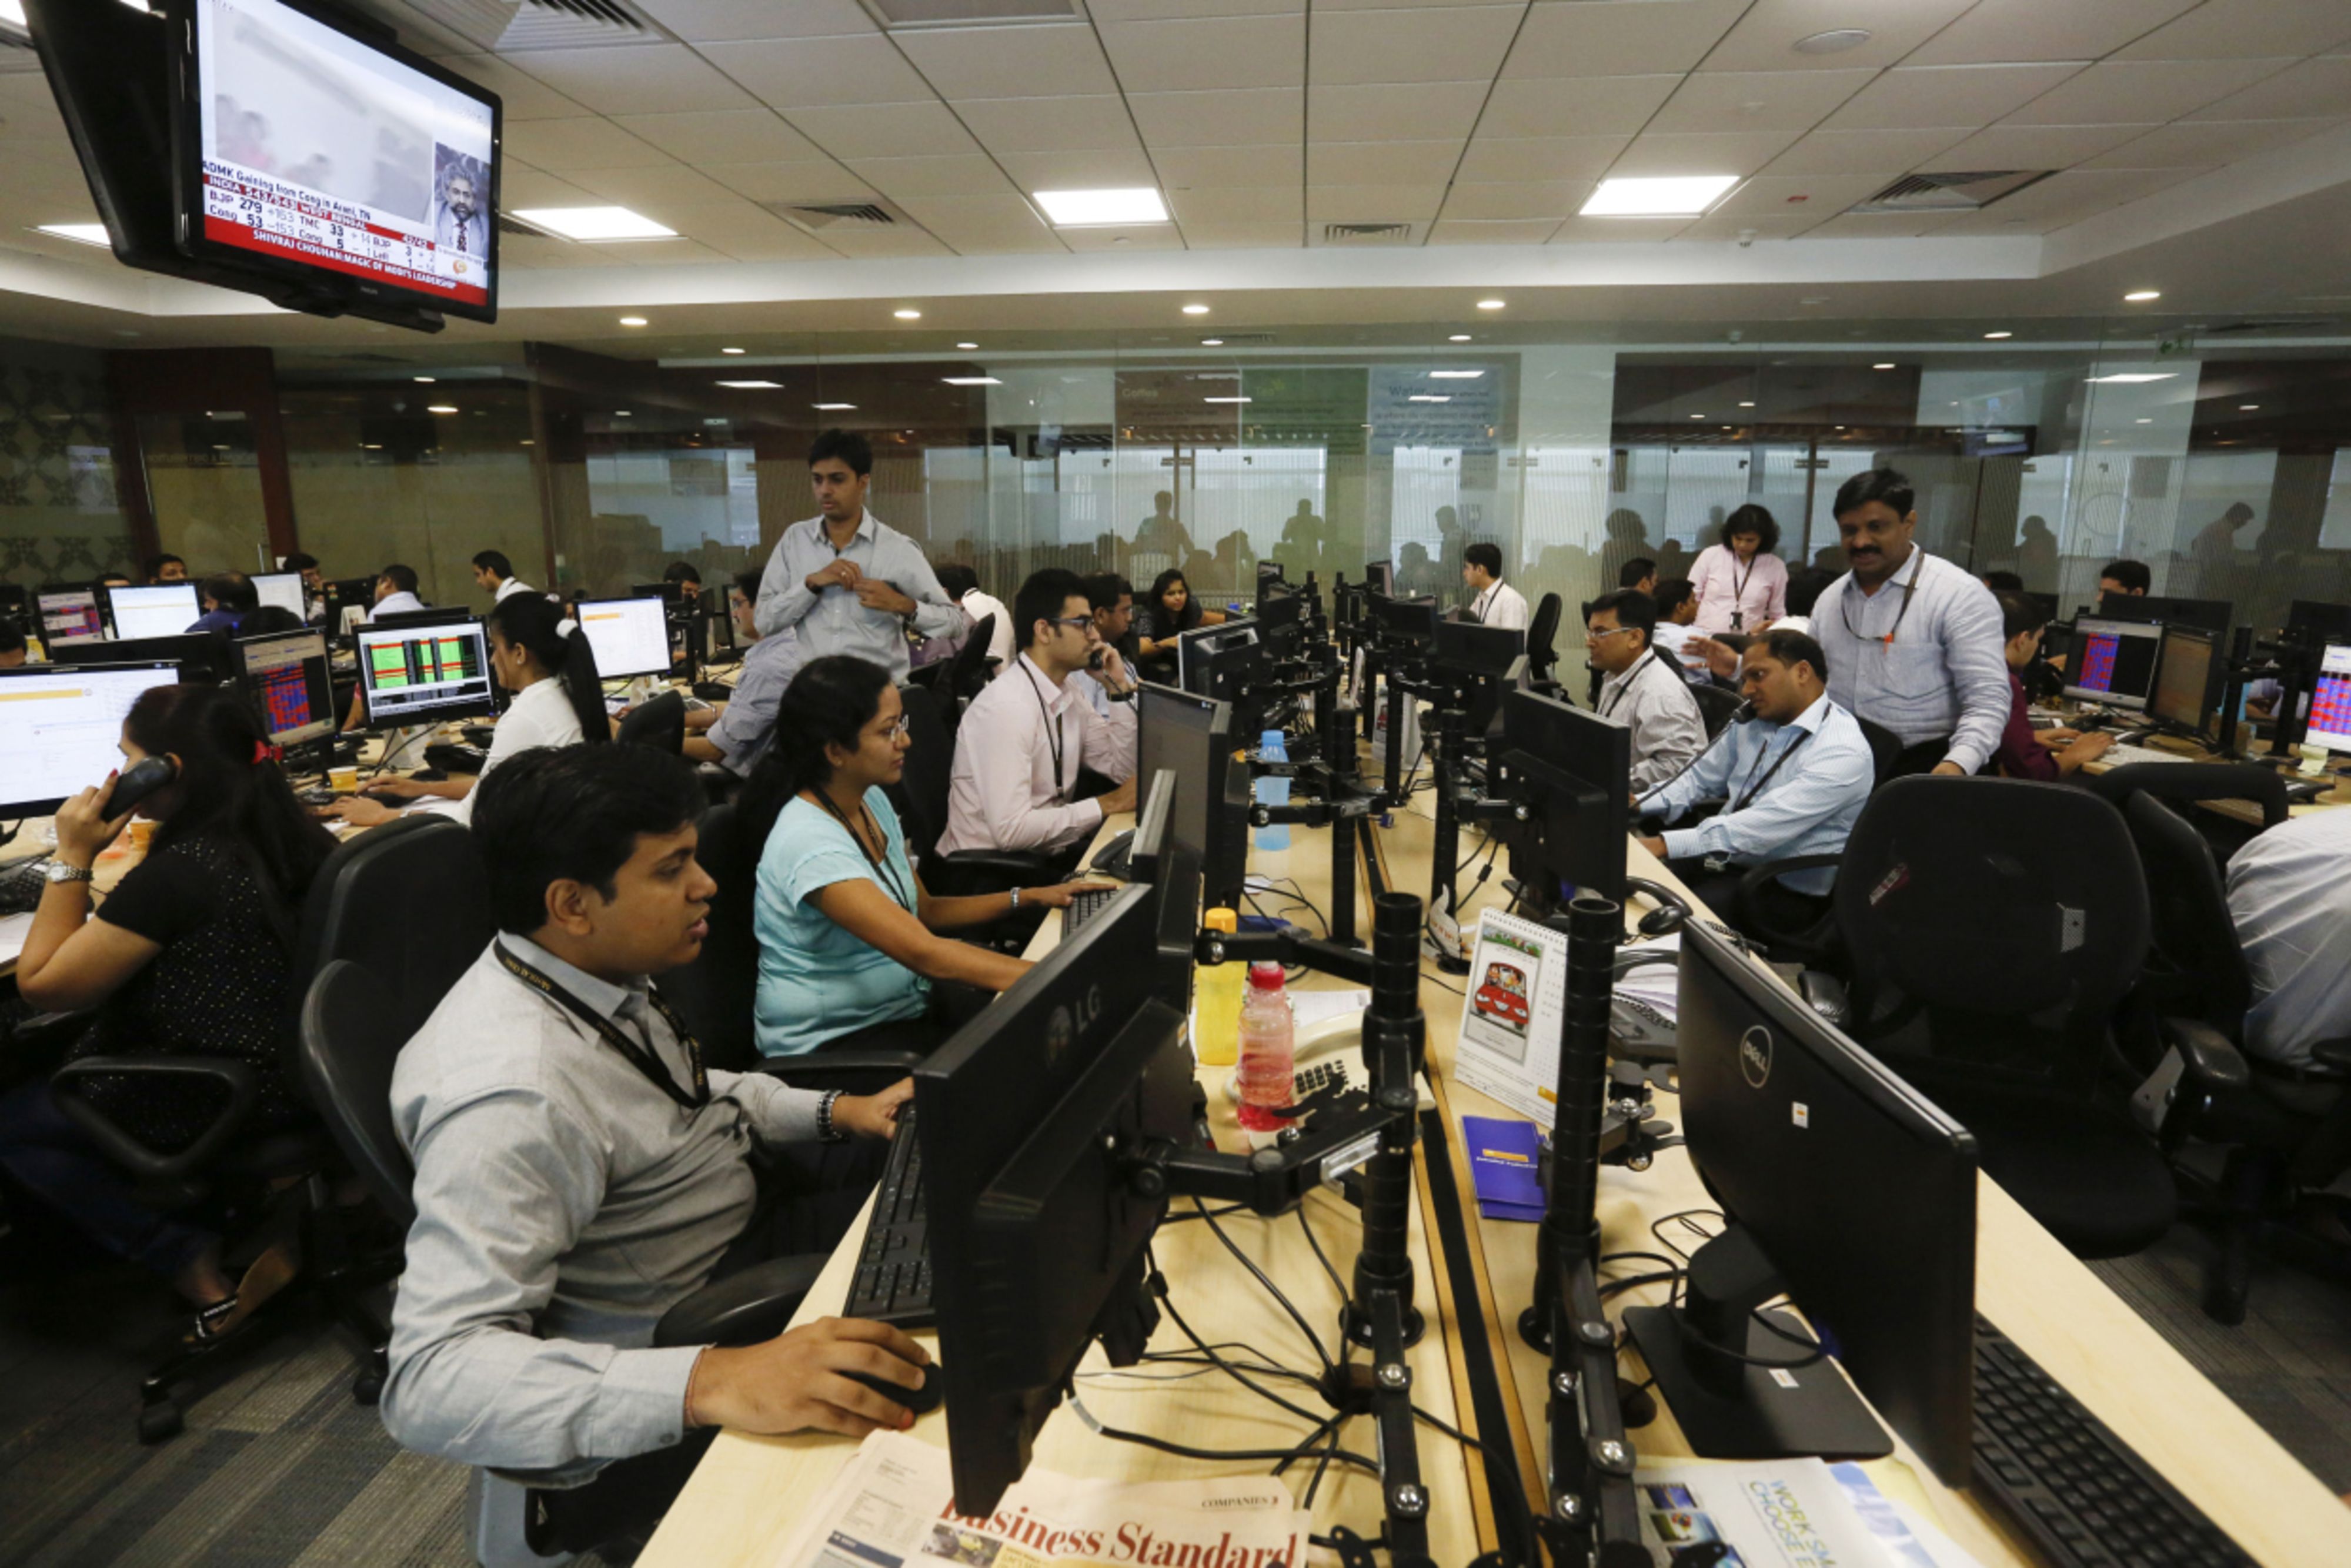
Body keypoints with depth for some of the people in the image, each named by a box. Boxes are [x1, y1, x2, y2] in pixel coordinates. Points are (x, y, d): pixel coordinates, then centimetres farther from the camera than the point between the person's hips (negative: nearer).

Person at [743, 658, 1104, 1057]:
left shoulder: (872, 800, 3)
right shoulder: (810, 843, -25)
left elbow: (925, 911, 13)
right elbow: (924, 952, -33)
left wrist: (1027, 898, 2)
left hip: (903, 1005, 8)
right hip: (830, 1044, -8)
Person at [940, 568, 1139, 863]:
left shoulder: (1067, 694, 4)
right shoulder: (1007, 707, -23)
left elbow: (1123, 768, 9)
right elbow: (1010, 829, -27)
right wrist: (1107, 805, -19)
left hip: (1047, 853, 8)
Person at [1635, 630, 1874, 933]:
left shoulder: (1842, 752, -19)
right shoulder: (1752, 721, 6)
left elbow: (1763, 827, -29)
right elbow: (1701, 778, 16)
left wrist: (1664, 844, -34)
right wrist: (1639, 804, -4)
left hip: (1785, 889, -7)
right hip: (1723, 858, 7)